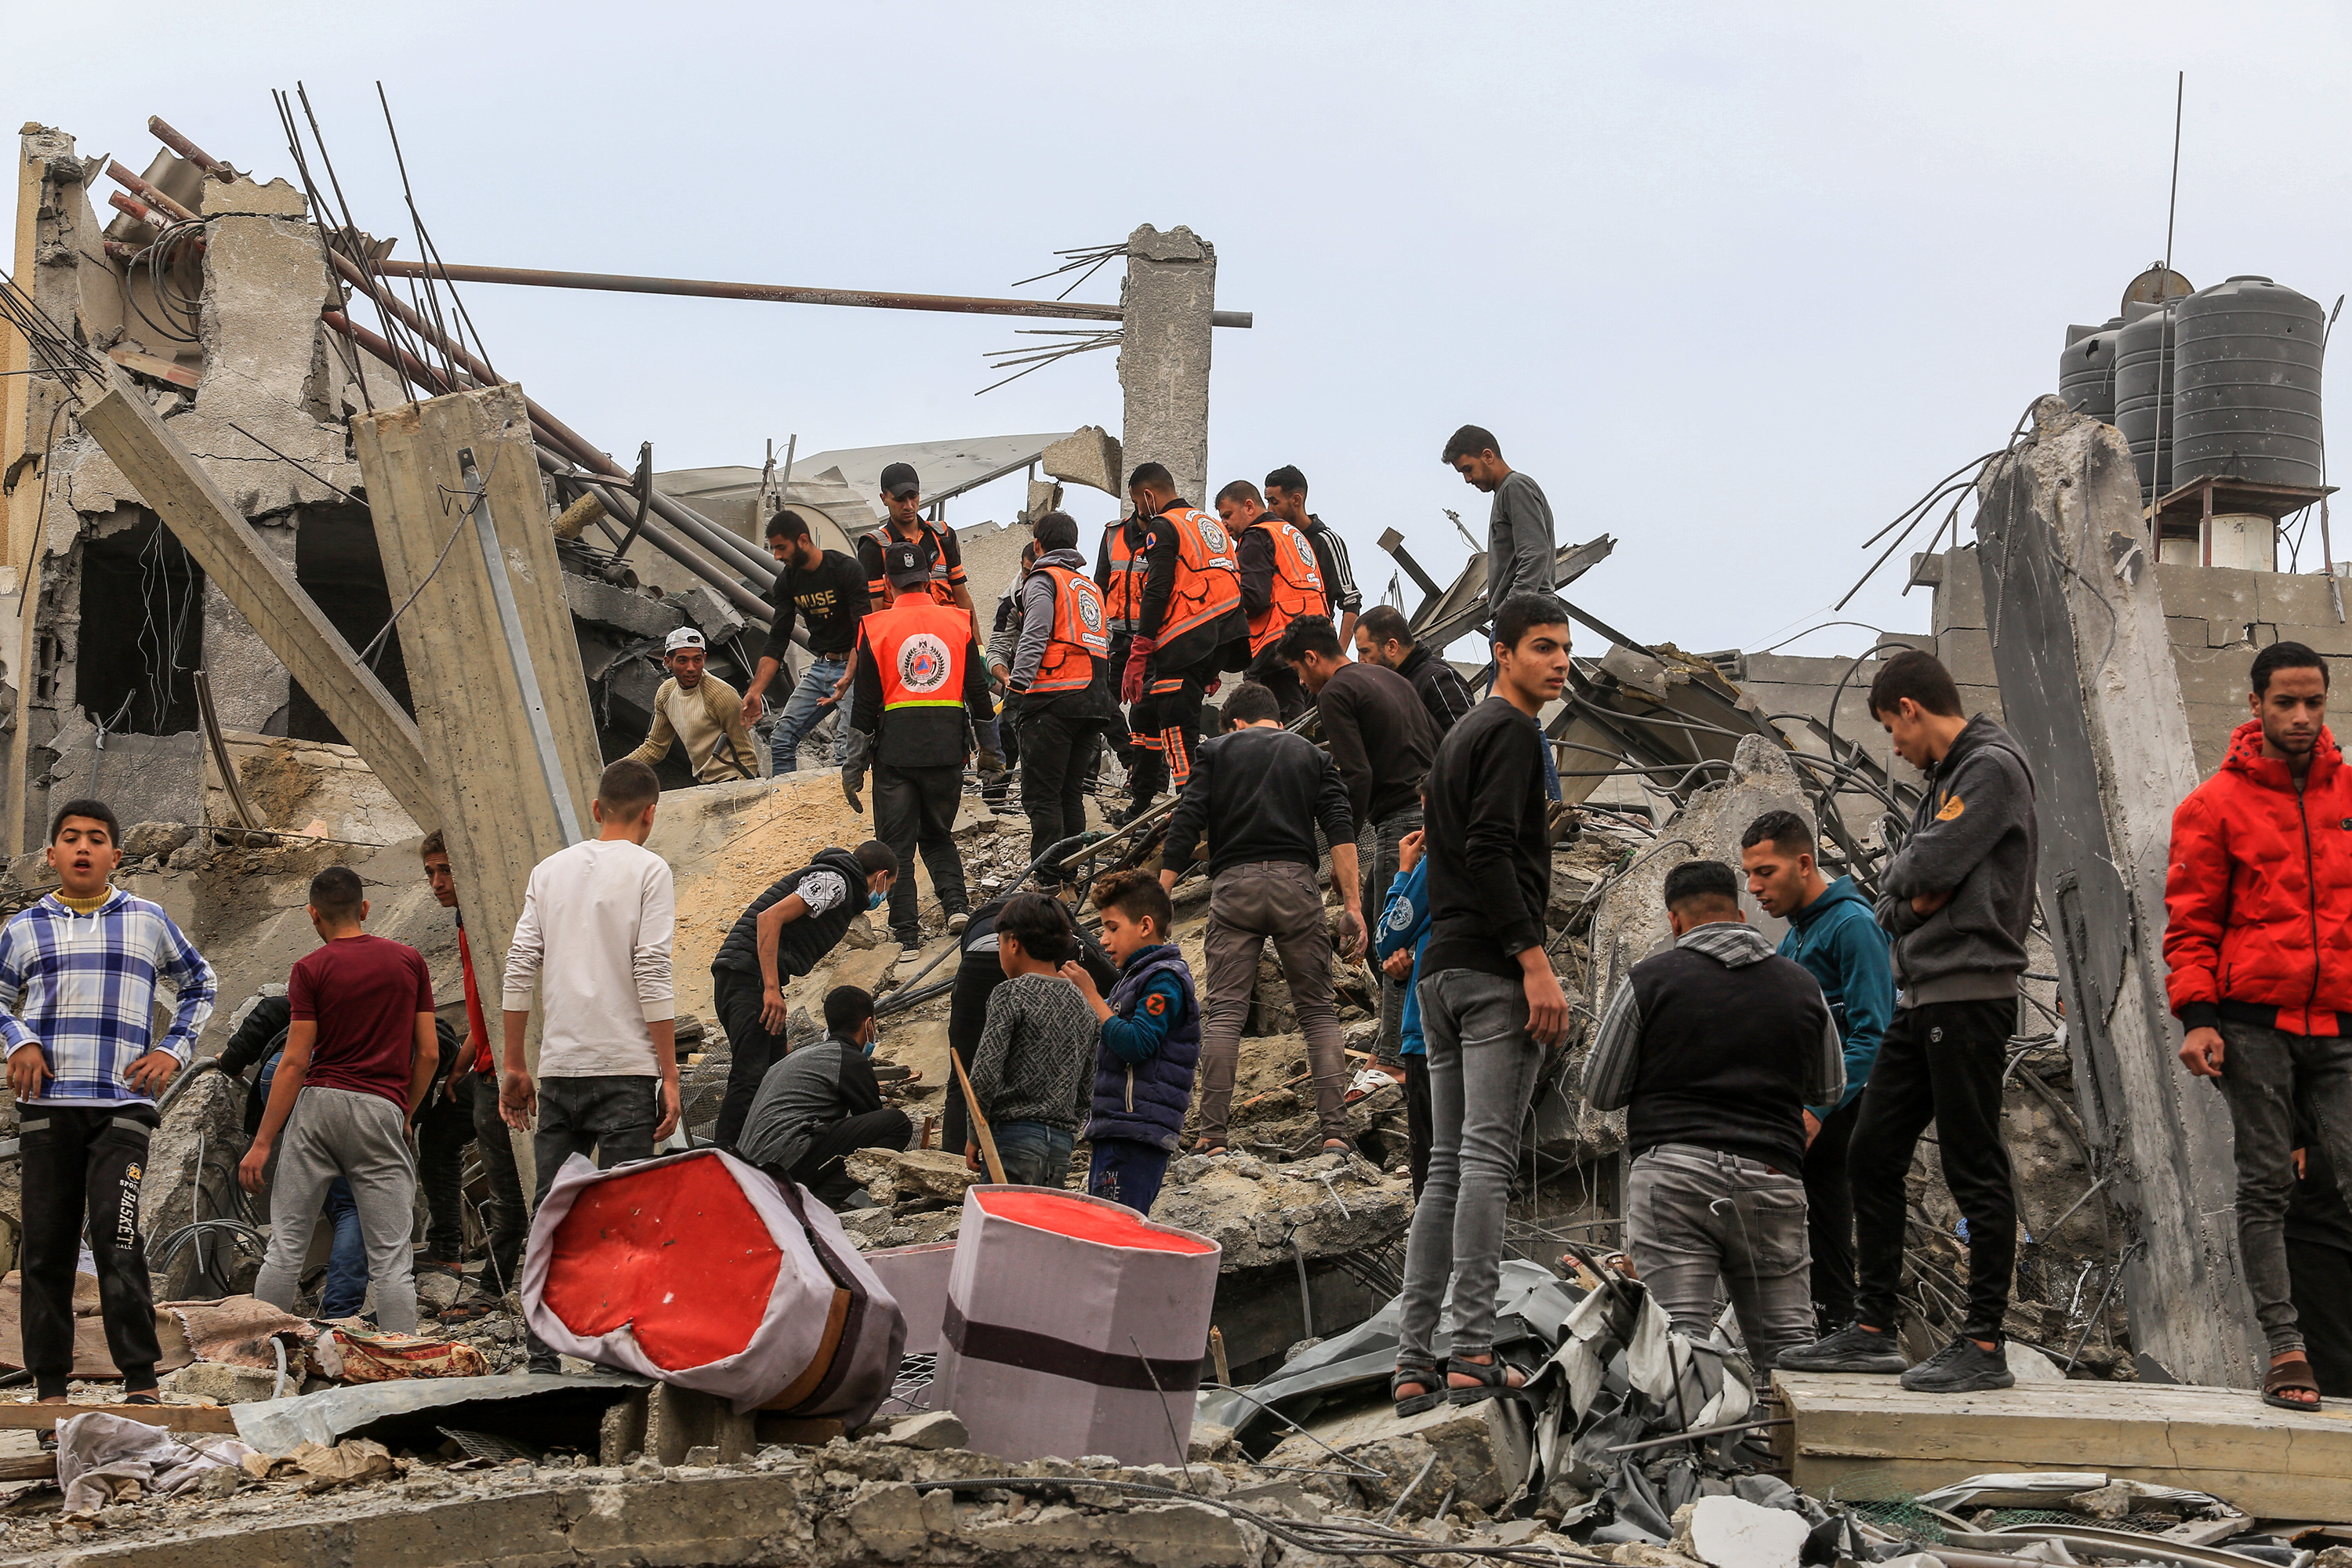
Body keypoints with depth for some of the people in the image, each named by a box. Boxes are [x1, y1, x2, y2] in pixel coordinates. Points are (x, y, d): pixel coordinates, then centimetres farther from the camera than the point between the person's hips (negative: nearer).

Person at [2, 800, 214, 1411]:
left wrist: (174, 1050, 9)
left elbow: (198, 985, 23)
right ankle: (49, 1384, 9)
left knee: (117, 1241, -15)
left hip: (123, 1106, -2)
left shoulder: (147, 920, 11)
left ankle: (140, 1379, -13)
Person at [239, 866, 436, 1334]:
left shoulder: (311, 969, 0)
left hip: (318, 1103, -1)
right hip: (381, 1108, 1)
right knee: (391, 1258, 0)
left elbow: (294, 1062, -5)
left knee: (286, 1247, 7)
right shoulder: (409, 961, 7)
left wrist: (262, 1143, -3)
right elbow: (428, 1054, 6)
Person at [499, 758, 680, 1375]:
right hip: (626, 1069, -4)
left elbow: (520, 967, 8)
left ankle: (542, 1358, 6)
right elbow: (652, 974, -9)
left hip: (558, 1068, 4)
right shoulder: (648, 870, -1)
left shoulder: (550, 868, 12)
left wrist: (515, 1066, 13)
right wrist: (670, 1076, -7)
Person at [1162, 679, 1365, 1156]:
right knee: (1319, 1011, 6)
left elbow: (1185, 826, 3)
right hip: (1296, 883, 1)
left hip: (1233, 884, -1)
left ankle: (1212, 1134, -9)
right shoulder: (1313, 755, 19)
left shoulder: (1217, 751, 15)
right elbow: (1340, 830, 4)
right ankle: (1335, 1130, -6)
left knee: (1223, 1013, -1)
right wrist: (1353, 906, -1)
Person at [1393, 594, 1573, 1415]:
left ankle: (1414, 1363, 3)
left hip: (1441, 971, 9)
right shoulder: (1511, 733, -6)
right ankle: (1473, 1353, -14)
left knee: (1448, 1166, 8)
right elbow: (1491, 853, -18)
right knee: (1487, 1158, -11)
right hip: (1495, 972, -9)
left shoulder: (1458, 736, 24)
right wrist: (1535, 962, -22)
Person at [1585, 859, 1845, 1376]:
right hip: (1771, 1178, 3)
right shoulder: (1802, 985, 11)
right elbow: (1829, 1091, 24)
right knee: (1786, 1340, 8)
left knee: (1681, 1335, -8)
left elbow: (1600, 1092, 7)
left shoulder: (1649, 979, 1)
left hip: (1674, 1170, -3)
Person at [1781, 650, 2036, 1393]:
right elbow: (1895, 887, 17)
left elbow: (1929, 866, -19)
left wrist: (1907, 880, 2)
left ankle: (1983, 1345, -4)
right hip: (1921, 997, 10)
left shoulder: (1992, 767, -9)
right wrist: (1911, 899, -4)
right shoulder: (1946, 778, 21)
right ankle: (1872, 1330, 16)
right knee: (1871, 1157, 10)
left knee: (1975, 1170, -7)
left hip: (1969, 993, -10)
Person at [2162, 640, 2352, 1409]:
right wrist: (2197, 1015, -8)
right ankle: (2284, 1346, 1)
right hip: (2254, 1022, -2)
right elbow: (2191, 923, 3)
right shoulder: (2216, 805, 3)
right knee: (2266, 1186, 0)